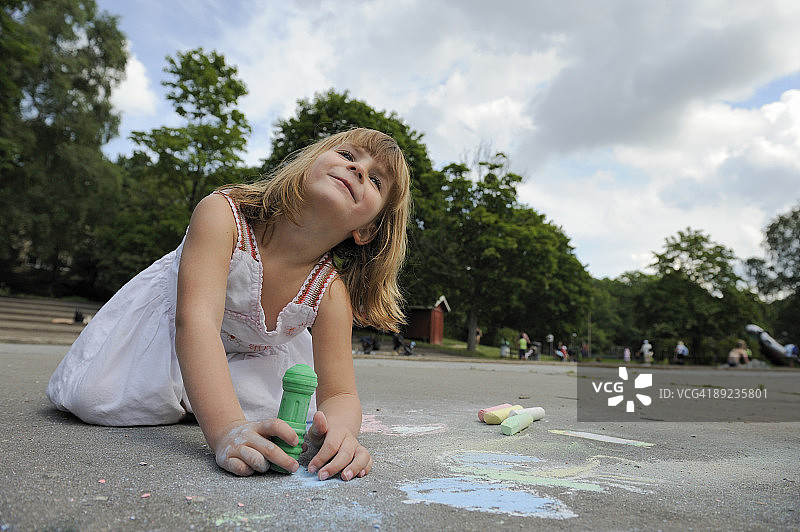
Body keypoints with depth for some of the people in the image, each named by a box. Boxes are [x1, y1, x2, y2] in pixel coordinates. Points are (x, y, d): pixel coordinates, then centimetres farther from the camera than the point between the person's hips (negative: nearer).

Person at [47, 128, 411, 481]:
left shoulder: (330, 292, -30)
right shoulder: (222, 214, -37)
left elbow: (340, 394, -28)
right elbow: (195, 320, -47)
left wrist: (338, 432, -53)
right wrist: (227, 430, -59)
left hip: (253, 352, 3)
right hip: (169, 317, -2)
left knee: (292, 416, -15)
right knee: (96, 400, -17)